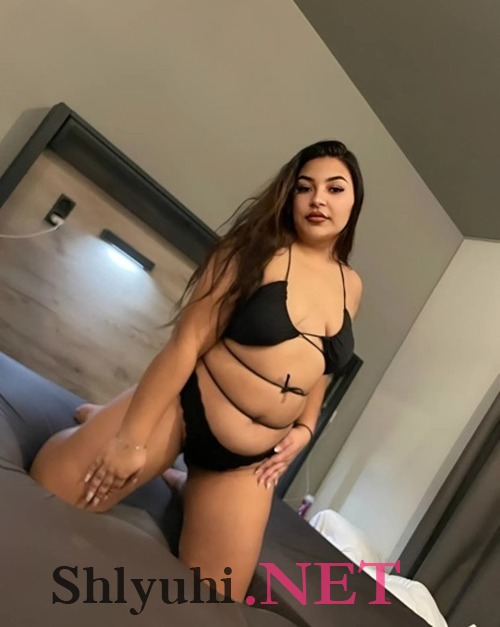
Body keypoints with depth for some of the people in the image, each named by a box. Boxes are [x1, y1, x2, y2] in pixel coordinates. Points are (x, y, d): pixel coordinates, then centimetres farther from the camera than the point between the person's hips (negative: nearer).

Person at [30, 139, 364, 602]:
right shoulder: (257, 250, -11)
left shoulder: (351, 286, 5)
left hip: (249, 458, 5)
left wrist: (305, 428, 8)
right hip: (185, 406, -4)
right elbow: (186, 343, -16)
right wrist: (132, 436, -17)